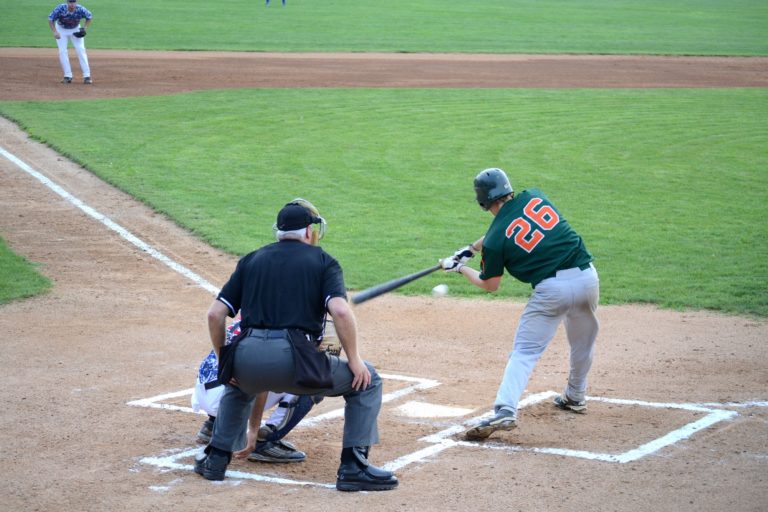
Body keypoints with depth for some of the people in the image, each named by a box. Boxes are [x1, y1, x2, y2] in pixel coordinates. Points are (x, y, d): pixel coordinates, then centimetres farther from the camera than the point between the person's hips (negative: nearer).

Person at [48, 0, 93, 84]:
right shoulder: (60, 9, -32)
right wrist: (55, 32, -30)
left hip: (75, 30, 0)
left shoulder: (80, 10, -28)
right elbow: (50, 19, -18)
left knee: (80, 50, -10)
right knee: (62, 51, -11)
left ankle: (87, 76, -10)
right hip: (61, 29, 0)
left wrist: (85, 28, -18)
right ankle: (68, 76, -4)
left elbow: (90, 17, -6)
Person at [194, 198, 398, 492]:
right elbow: (340, 311, -7)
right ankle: (353, 467, 5)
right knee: (367, 381, 16)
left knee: (239, 385, 40)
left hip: (247, 361, 4)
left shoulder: (251, 260, 22)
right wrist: (354, 360, 2)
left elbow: (215, 314, 14)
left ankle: (216, 458, 28)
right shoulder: (323, 261, 12)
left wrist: (224, 363, 24)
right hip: (295, 361, -4)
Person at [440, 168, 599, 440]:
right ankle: (575, 397, 41)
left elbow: (490, 285, 9)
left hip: (551, 288, -5)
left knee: (525, 352, 1)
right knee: (583, 340, 27)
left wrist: (460, 267, 24)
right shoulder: (535, 197, 8)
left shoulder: (495, 239, -4)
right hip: (587, 276, 5)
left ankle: (505, 411, -14)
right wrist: (471, 249, 29)